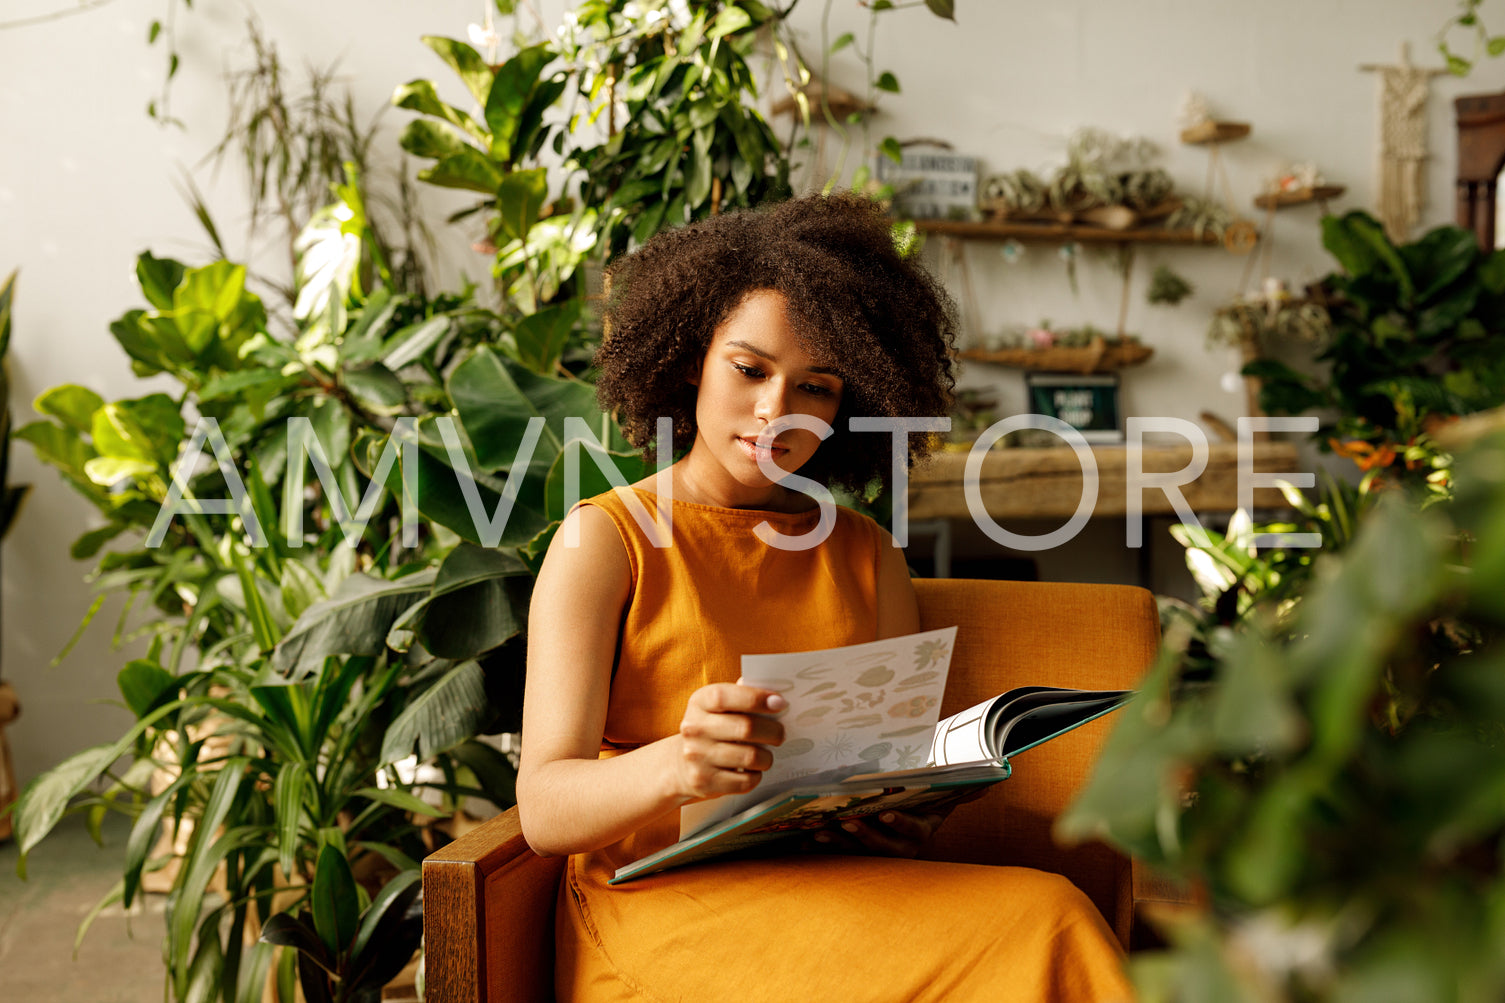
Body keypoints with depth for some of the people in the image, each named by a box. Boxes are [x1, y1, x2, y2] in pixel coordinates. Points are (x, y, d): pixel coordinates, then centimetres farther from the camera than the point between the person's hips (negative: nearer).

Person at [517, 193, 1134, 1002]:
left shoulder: (867, 555, 15)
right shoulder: (603, 540, 2)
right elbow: (543, 809, -8)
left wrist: (906, 812, -14)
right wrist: (670, 765, -29)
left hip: (844, 886, 5)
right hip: (661, 899, -5)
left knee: (1045, 913, -26)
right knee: (1034, 927, -26)